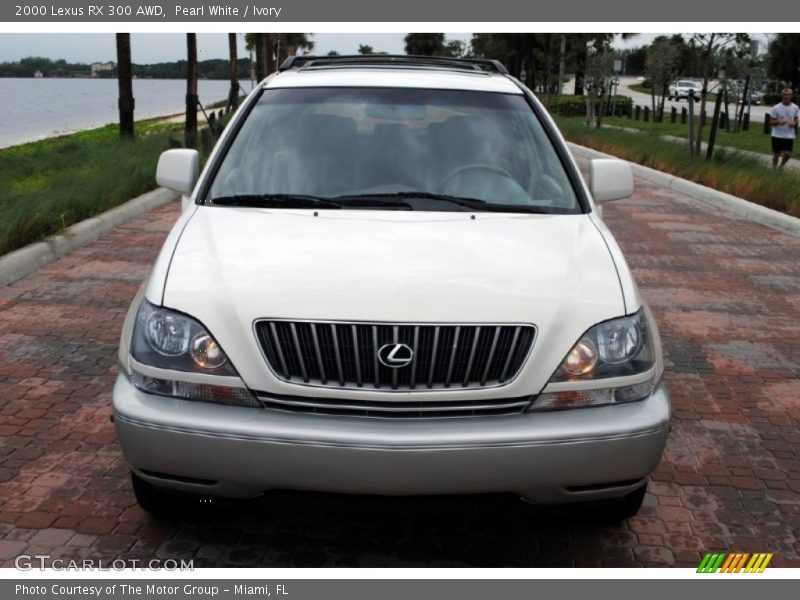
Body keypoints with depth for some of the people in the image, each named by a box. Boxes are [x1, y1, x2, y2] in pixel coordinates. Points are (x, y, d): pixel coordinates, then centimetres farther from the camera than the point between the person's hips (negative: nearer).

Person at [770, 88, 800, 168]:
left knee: (788, 154, -6)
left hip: (789, 135, 2)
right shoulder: (776, 108, -8)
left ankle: (781, 166, 22)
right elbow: (771, 122, -4)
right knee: (776, 154, 6)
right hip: (777, 135, -2)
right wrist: (779, 122, -25)